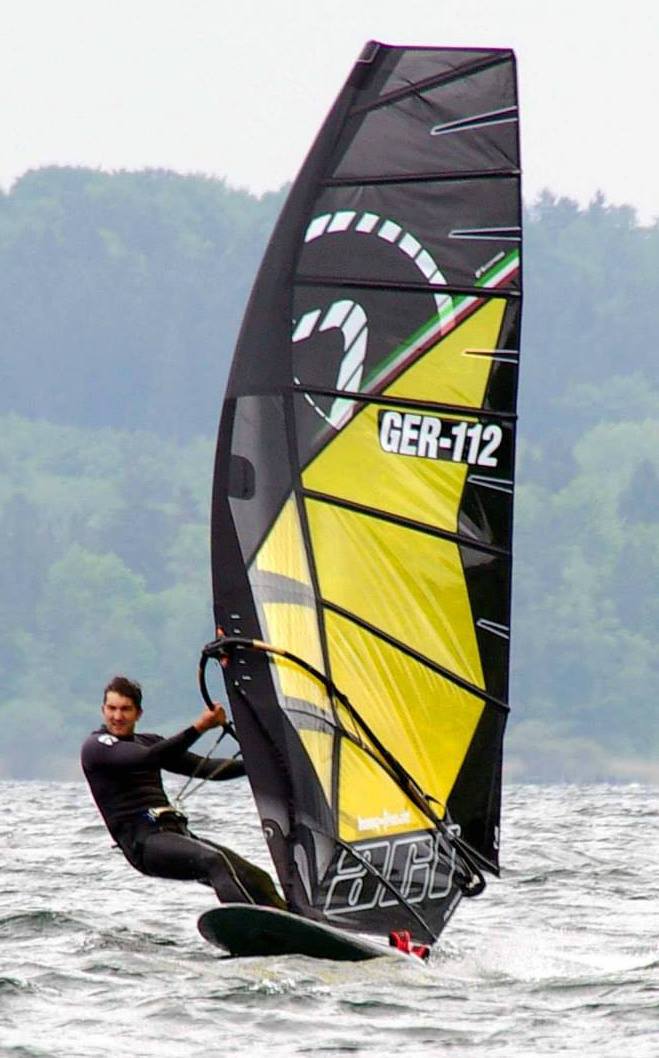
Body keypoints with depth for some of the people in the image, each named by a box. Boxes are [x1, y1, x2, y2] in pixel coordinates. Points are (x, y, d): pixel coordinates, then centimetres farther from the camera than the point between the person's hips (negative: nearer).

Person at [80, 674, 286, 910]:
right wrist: (198, 728, -23)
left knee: (256, 879, -9)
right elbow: (145, 758, -17)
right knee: (215, 861, -34)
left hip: (176, 829, 8)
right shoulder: (95, 746, 1)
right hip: (142, 840, -8)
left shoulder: (149, 742, 25)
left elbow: (205, 768, 26)